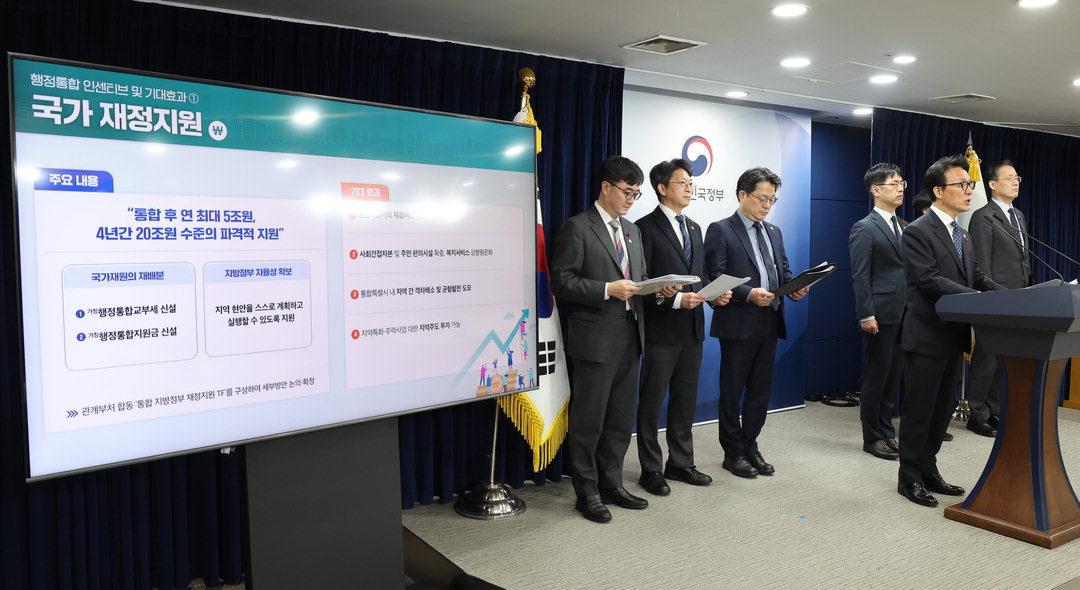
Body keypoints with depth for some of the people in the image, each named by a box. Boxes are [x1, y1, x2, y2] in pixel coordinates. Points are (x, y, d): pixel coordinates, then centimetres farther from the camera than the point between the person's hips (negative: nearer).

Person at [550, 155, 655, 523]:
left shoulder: (631, 230, 16)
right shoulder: (577, 228, -8)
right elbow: (562, 281, -13)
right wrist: (607, 289, -21)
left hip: (629, 338, 8)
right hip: (596, 340, -8)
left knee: (621, 419, 15)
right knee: (588, 422, 3)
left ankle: (611, 484, 29)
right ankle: (587, 493, 16)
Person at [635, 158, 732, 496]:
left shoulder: (694, 228, 16)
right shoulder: (646, 227, -8)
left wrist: (715, 294, 0)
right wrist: (675, 300, -22)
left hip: (692, 327, 8)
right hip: (662, 329, -7)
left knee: (686, 399, 15)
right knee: (652, 401, 3)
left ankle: (681, 463, 27)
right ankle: (651, 470, 14)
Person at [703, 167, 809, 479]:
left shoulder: (774, 232, 16)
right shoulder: (720, 230, -4)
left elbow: (784, 271, 17)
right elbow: (716, 277, -11)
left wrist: (794, 288, -4)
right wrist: (748, 294, -23)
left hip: (769, 322, 6)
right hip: (738, 323, -6)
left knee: (761, 389, 12)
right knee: (732, 390, 5)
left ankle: (750, 446, 25)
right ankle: (733, 452, 16)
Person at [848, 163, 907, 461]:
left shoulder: (903, 227, 14)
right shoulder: (865, 228, -8)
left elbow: (908, 270, 15)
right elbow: (860, 276, -12)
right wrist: (866, 315, -17)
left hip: (902, 315, 7)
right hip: (880, 316, -7)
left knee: (893, 376, 13)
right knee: (876, 377, 2)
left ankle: (887, 431, 25)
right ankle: (872, 437, 14)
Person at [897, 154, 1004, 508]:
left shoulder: (962, 233, 15)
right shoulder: (918, 232, -13)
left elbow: (977, 277, 13)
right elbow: (929, 280, -22)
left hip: (954, 336, 8)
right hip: (927, 336, -8)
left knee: (942, 409, 15)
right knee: (919, 410, 2)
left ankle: (928, 471, 28)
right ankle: (909, 478, 15)